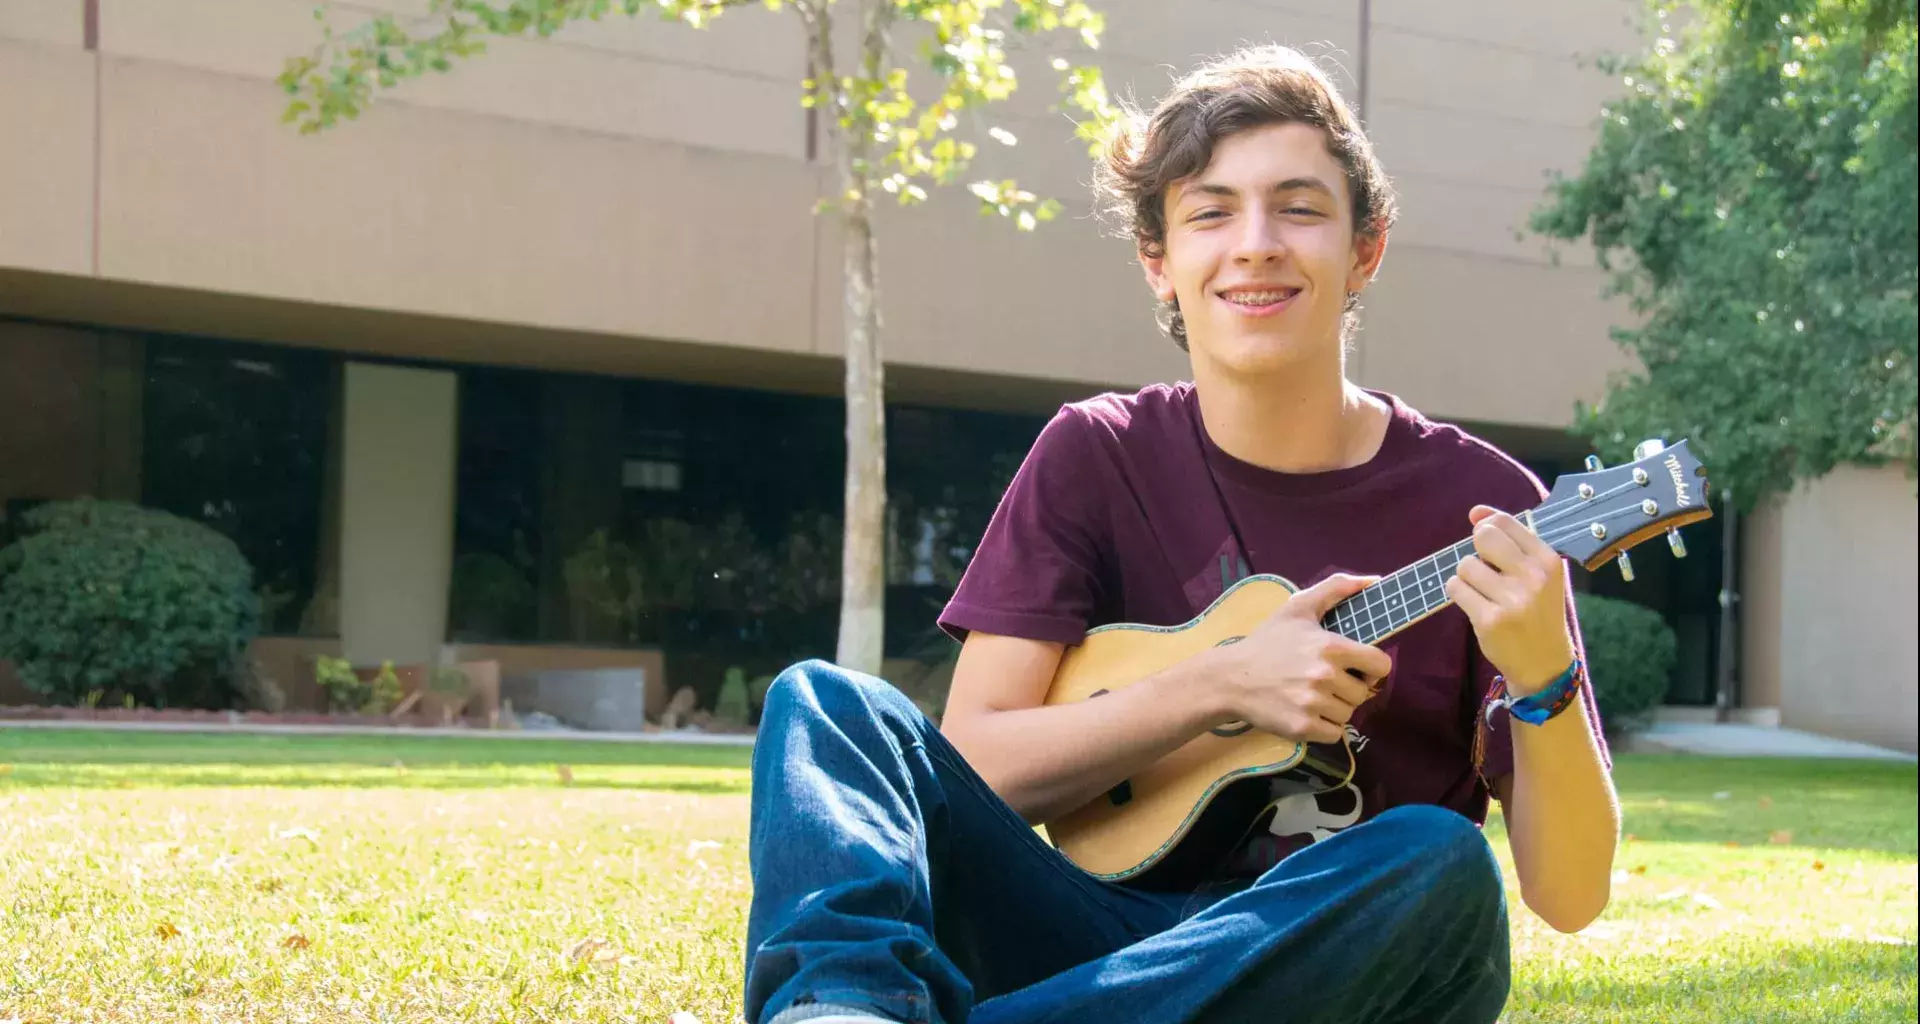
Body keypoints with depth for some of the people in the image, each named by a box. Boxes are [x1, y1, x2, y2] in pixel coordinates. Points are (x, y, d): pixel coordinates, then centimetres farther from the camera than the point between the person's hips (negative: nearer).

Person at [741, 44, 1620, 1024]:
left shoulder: (1479, 503, -3)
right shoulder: (1096, 457, 3)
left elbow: (1570, 896, -6)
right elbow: (968, 767, -6)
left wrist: (1542, 676, -24)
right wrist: (1219, 684, -17)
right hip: (1109, 927, 2)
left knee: (1441, 861, -34)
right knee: (822, 701, -16)